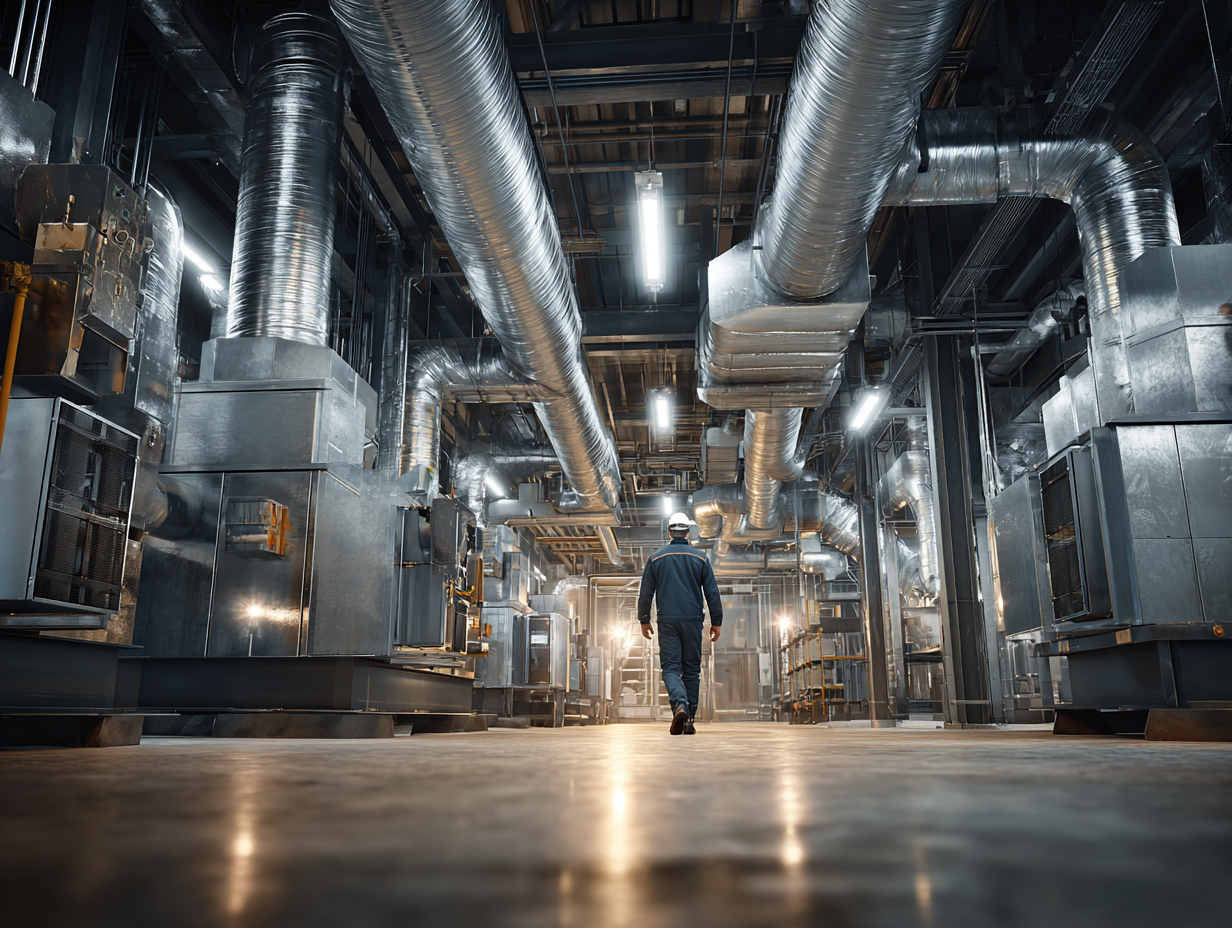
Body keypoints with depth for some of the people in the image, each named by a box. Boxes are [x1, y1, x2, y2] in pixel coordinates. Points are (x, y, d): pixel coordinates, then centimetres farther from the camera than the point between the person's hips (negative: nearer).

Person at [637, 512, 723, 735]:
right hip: (693, 620, 1)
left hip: (667, 622, -1)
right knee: (692, 669, 8)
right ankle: (688, 721, 9)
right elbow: (712, 593, 3)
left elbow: (645, 593, 5)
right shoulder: (700, 558, 4)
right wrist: (716, 622, 10)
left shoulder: (655, 558, 3)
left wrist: (644, 620, 15)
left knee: (671, 668, 1)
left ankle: (680, 704, -26)